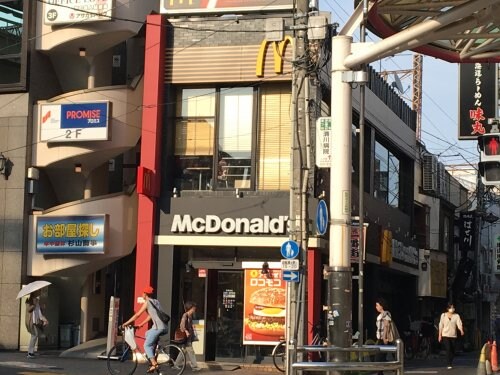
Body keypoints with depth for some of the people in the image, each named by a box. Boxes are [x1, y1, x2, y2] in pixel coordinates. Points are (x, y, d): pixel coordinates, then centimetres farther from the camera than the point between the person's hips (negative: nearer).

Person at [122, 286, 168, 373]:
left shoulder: (147, 302, 2)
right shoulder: (156, 302, 25)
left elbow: (137, 315, 2)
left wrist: (126, 323, 9)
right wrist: (140, 325, 31)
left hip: (158, 327, -8)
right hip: (164, 327, 8)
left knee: (147, 345, -3)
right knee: (147, 334, 27)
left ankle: (154, 364, -18)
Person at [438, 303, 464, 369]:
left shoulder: (456, 316, 0)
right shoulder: (443, 315, 2)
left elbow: (459, 324, -13)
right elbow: (441, 325, 6)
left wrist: (461, 330, -32)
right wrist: (440, 335, 5)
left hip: (453, 335, 1)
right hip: (445, 335, -1)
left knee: (452, 350, 6)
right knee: (448, 349, -13)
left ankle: (451, 363, 24)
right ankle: (449, 365, -15)